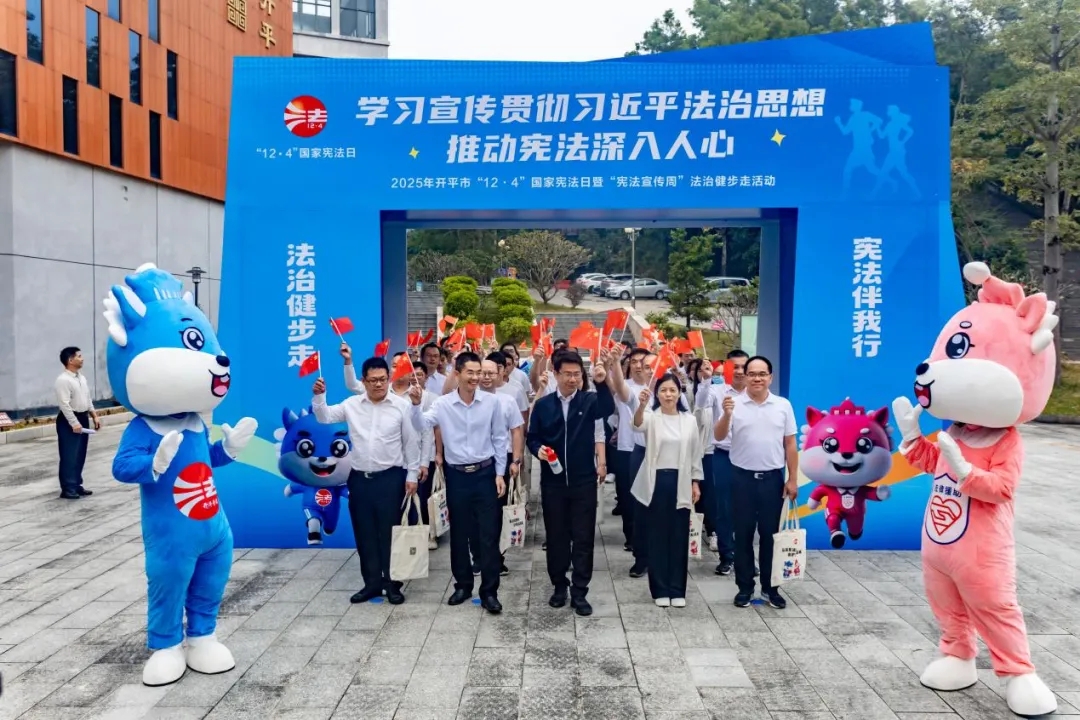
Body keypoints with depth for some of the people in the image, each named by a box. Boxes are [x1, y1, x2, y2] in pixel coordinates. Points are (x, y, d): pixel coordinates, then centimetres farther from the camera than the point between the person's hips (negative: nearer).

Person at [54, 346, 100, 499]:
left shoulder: (82, 377, 11)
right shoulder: (63, 380, -16)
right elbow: (64, 404, -22)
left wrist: (94, 416, 13)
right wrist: (74, 423, -23)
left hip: (83, 418, 9)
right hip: (69, 420, -9)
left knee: (80, 455, 14)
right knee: (69, 456, -3)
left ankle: (76, 485, 23)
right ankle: (67, 489, 4)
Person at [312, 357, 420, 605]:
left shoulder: (401, 406, -4)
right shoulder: (352, 404, 4)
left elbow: (411, 443, 0)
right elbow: (324, 416, 8)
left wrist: (412, 475, -2)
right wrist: (318, 396, -11)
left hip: (391, 478, -3)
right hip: (359, 478, 3)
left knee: (390, 532, 4)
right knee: (364, 533, 10)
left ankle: (392, 584, 18)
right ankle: (372, 582, 24)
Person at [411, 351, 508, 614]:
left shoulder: (492, 402, -4)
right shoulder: (443, 403, -5)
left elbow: (500, 439, 2)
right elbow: (421, 424, -19)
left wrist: (500, 473, 0)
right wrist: (416, 404, -38)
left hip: (485, 473, 0)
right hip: (457, 475, 1)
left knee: (488, 534, 2)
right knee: (459, 533, 12)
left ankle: (489, 591, 13)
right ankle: (463, 585, 29)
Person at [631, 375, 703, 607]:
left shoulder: (690, 420, 4)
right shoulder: (651, 417, -4)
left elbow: (696, 454, 9)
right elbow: (638, 424, -29)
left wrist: (695, 482, 4)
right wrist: (641, 404, -49)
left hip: (681, 483, 2)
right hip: (656, 482, -2)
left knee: (679, 536, 7)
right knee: (657, 536, 5)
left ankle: (677, 590, 18)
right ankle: (660, 590, 15)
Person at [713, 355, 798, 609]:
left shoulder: (783, 405, 2)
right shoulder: (734, 404, -4)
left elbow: (790, 444, 4)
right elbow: (719, 436, -9)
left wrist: (793, 479, 2)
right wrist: (726, 415, -28)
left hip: (773, 478, 1)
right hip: (743, 477, -1)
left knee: (770, 534, 9)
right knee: (743, 534, 7)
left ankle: (769, 587, 22)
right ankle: (745, 587, 19)